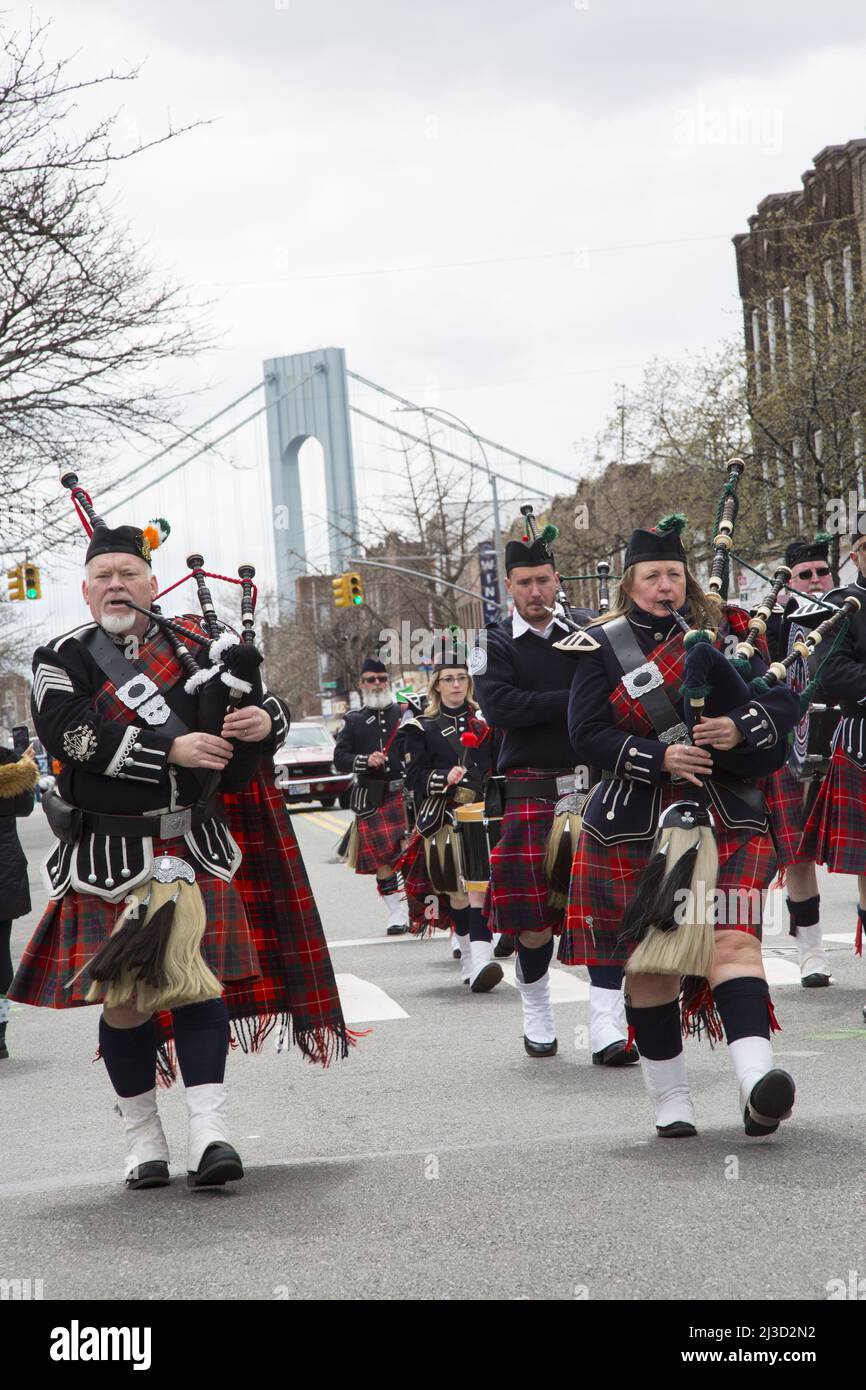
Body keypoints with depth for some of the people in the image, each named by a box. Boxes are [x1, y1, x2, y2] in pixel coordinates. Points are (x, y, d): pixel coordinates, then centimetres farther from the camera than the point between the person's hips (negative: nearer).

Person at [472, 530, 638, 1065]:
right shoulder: (497, 644, 3)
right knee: (534, 914, 3)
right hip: (531, 793, -1)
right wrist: (576, 699, -14)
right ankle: (537, 1015, 25)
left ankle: (607, 1029, -6)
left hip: (595, 784, 1)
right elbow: (501, 708, -12)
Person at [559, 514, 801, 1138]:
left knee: (734, 941, -17)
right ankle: (671, 1098, 17)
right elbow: (588, 734, -5)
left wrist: (742, 726, -17)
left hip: (729, 821, 0)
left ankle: (758, 1084, -31)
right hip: (635, 825, 0)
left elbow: (785, 700, 4)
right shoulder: (604, 646, 4)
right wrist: (659, 758, -19)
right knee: (648, 959, 4)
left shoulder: (726, 631, 9)